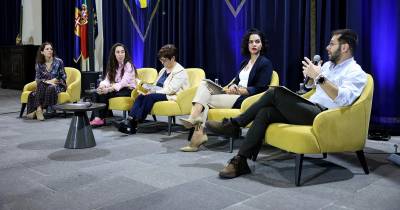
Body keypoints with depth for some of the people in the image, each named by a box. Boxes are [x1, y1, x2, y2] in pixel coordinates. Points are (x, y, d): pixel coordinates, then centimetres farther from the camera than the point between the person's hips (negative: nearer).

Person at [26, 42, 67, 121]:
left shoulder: (58, 62, -2)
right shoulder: (39, 64, 4)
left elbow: (63, 77, 2)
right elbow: (37, 79, 2)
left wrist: (54, 81, -13)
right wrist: (47, 81, -16)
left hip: (58, 85, -3)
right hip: (44, 86, 3)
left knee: (51, 88, -36)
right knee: (41, 85, -32)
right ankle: (38, 109, -37)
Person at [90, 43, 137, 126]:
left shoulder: (128, 65, -13)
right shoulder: (113, 65, 9)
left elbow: (123, 83, -24)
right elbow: (107, 80, -1)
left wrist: (108, 89, -36)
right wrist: (102, 86, -25)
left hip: (128, 90, -7)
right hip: (117, 89, 7)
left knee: (104, 94, -26)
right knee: (97, 92, -18)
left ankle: (101, 118, -15)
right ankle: (96, 117, -26)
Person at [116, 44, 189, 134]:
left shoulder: (180, 72, -7)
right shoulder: (163, 70, 21)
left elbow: (171, 89, -18)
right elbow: (157, 86, 16)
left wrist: (153, 92, -20)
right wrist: (150, 90, -6)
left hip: (172, 97, -8)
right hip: (161, 94, 8)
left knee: (150, 97, -31)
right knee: (141, 96, -18)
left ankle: (134, 124, -30)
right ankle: (129, 121, -32)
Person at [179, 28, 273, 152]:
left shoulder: (265, 63, -2)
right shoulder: (245, 62, 22)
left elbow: (259, 89, -10)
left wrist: (238, 90, -17)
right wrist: (232, 86, -8)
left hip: (245, 99, -8)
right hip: (236, 94, 8)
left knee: (206, 99, -17)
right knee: (204, 84, -13)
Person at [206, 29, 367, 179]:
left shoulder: (356, 73, -3)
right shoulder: (328, 64, 23)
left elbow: (344, 99, -23)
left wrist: (319, 77, -25)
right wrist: (310, 73, 13)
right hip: (310, 110, 8)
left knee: (276, 93, -22)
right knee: (265, 112, -17)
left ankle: (234, 124, -11)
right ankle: (241, 161, -19)